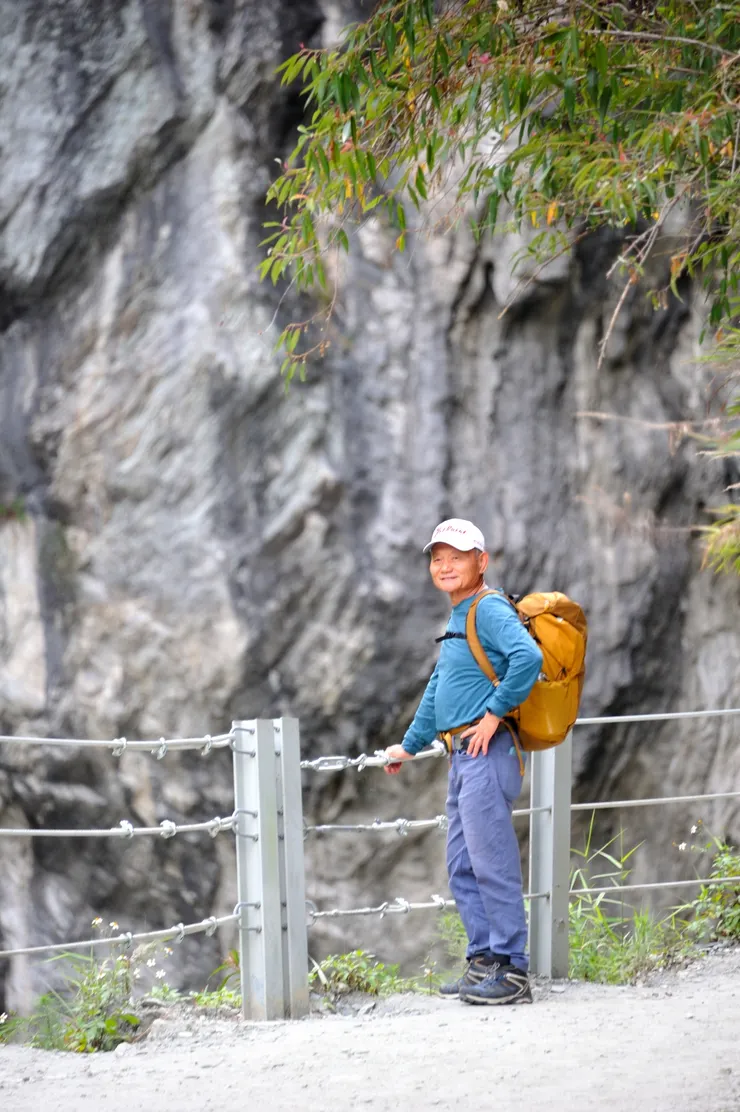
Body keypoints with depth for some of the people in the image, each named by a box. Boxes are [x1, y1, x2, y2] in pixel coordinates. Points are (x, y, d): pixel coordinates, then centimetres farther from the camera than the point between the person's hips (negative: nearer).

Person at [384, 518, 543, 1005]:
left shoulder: (489, 610, -10)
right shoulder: (459, 619, 22)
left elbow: (528, 656, -28)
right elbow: (438, 690, 33)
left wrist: (494, 713, -21)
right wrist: (410, 745, 39)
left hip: (487, 751, -10)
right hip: (463, 754, 10)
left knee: (492, 862, -11)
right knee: (463, 866, 12)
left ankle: (512, 971, -10)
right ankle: (483, 962, 17)